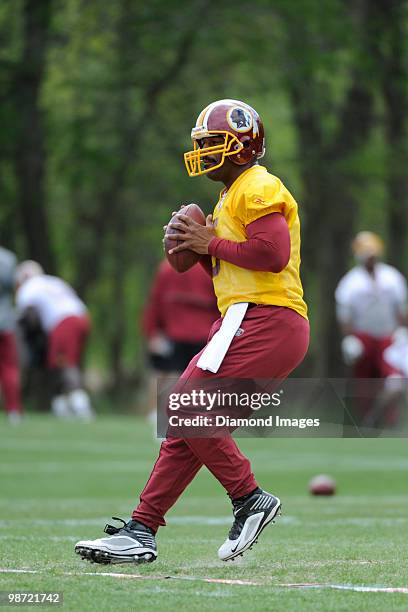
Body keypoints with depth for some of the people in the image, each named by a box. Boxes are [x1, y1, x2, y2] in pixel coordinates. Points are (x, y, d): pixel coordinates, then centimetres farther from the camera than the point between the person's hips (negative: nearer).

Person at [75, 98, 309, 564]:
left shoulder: (258, 188, -7)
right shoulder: (231, 197, 24)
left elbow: (272, 252, -21)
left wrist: (212, 244, -11)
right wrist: (199, 249, 10)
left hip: (265, 322, -10)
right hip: (243, 323, 10)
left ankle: (249, 499, -9)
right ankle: (141, 532, 4)